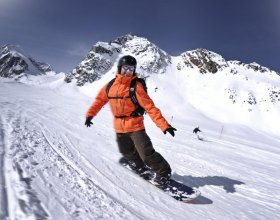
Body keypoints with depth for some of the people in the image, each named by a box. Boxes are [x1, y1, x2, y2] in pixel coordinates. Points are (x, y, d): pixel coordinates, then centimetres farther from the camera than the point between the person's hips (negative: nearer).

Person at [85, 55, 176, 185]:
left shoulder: (136, 86, -15)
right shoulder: (111, 85, -1)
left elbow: (149, 106, -21)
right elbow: (100, 99, 11)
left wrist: (164, 125, -28)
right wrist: (90, 114, 0)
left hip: (135, 125, -5)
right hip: (119, 127, 6)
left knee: (146, 154, -11)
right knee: (126, 151, 22)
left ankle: (163, 172, 14)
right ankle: (140, 165, 51)